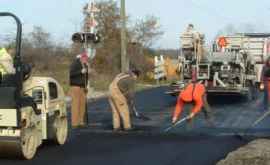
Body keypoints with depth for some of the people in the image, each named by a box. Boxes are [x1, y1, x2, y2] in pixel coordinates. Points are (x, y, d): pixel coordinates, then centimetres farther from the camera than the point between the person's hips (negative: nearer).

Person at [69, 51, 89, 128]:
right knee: (75, 104, -10)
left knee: (82, 103, 2)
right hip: (75, 86, -7)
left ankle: (81, 121, 8)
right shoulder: (75, 63, -8)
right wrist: (81, 71, -26)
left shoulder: (85, 65, 13)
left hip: (82, 87, 7)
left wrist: (86, 86, 15)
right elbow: (71, 73, -18)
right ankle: (74, 123, -9)